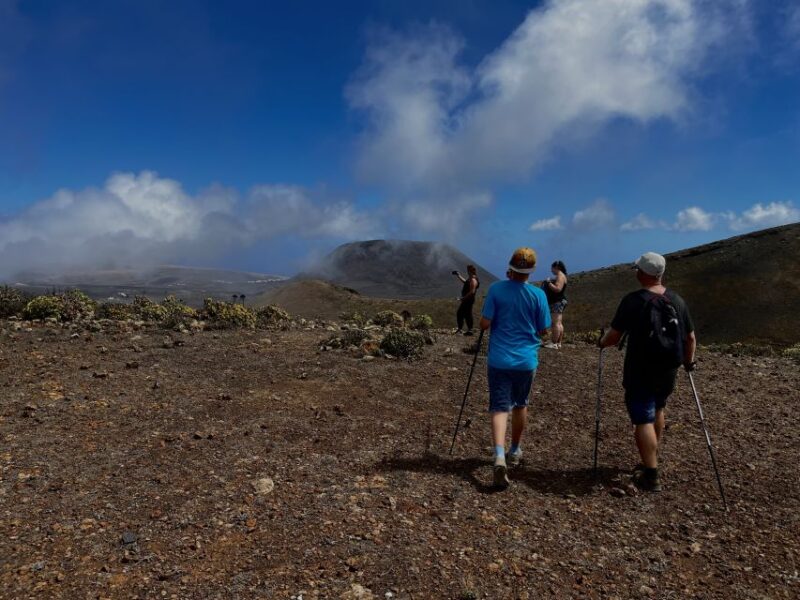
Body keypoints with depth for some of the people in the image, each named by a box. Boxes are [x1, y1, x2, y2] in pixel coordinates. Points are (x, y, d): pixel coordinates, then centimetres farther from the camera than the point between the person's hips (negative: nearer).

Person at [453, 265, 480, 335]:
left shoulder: (473, 280, -19)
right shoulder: (470, 279, 13)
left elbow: (472, 292, -25)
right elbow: (465, 281, 35)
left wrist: (463, 298, -22)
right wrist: (458, 275, 34)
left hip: (468, 300, -11)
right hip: (466, 300, 11)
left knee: (467, 314, -5)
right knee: (459, 313, 15)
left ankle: (470, 330, 2)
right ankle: (459, 329, 22)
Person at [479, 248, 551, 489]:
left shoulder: (496, 289, -8)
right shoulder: (538, 294, -5)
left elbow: (484, 324, -9)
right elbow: (543, 330, 1)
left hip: (499, 359, -1)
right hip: (526, 359, 2)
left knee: (499, 407, -2)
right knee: (520, 405, 20)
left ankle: (499, 456, -22)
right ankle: (515, 451, 36)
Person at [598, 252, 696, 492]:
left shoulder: (633, 300, -15)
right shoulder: (677, 300, 1)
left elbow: (614, 337, -13)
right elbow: (690, 338, 8)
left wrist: (602, 342, 8)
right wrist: (689, 362, 24)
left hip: (640, 372, -6)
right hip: (668, 370, 6)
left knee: (644, 420, 0)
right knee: (657, 411, 25)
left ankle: (651, 476, 2)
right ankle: (651, 461, 40)